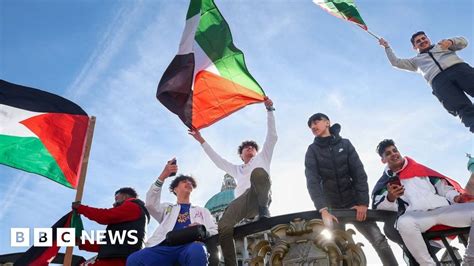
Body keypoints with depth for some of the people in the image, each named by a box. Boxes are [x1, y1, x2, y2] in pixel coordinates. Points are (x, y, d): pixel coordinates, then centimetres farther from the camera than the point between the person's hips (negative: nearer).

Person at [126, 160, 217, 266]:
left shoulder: (202, 211, 34)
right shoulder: (167, 208, 33)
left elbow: (214, 232, 19)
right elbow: (150, 204, 11)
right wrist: (162, 176, 3)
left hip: (190, 245, -1)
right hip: (166, 246, 1)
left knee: (196, 252, -41)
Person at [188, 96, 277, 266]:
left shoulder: (262, 158, 34)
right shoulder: (237, 169, 43)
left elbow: (272, 137, 25)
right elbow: (217, 160, 40)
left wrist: (269, 110, 18)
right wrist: (201, 141, 39)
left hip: (260, 197, -2)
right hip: (243, 202, 3)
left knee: (258, 172, -37)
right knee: (223, 227, -30)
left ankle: (264, 210, -27)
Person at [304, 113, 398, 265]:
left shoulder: (345, 144, 3)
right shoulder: (312, 151, -1)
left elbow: (359, 173, -3)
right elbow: (312, 181, -14)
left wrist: (363, 202, -15)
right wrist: (323, 210, -26)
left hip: (353, 203, 1)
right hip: (332, 206, -1)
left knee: (379, 240, -8)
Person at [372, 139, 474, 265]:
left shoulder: (417, 168, 25)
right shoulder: (385, 181, 16)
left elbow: (440, 182, 21)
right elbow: (378, 205, 3)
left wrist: (455, 196, 3)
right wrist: (390, 198, -18)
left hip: (444, 209, 4)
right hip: (417, 216, -3)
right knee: (404, 222, -40)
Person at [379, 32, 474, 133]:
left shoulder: (442, 44, 35)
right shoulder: (416, 60, 36)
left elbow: (463, 41, 23)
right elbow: (396, 62, 34)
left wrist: (450, 41, 2)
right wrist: (387, 46, 37)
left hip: (458, 68, 1)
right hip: (439, 80, -1)